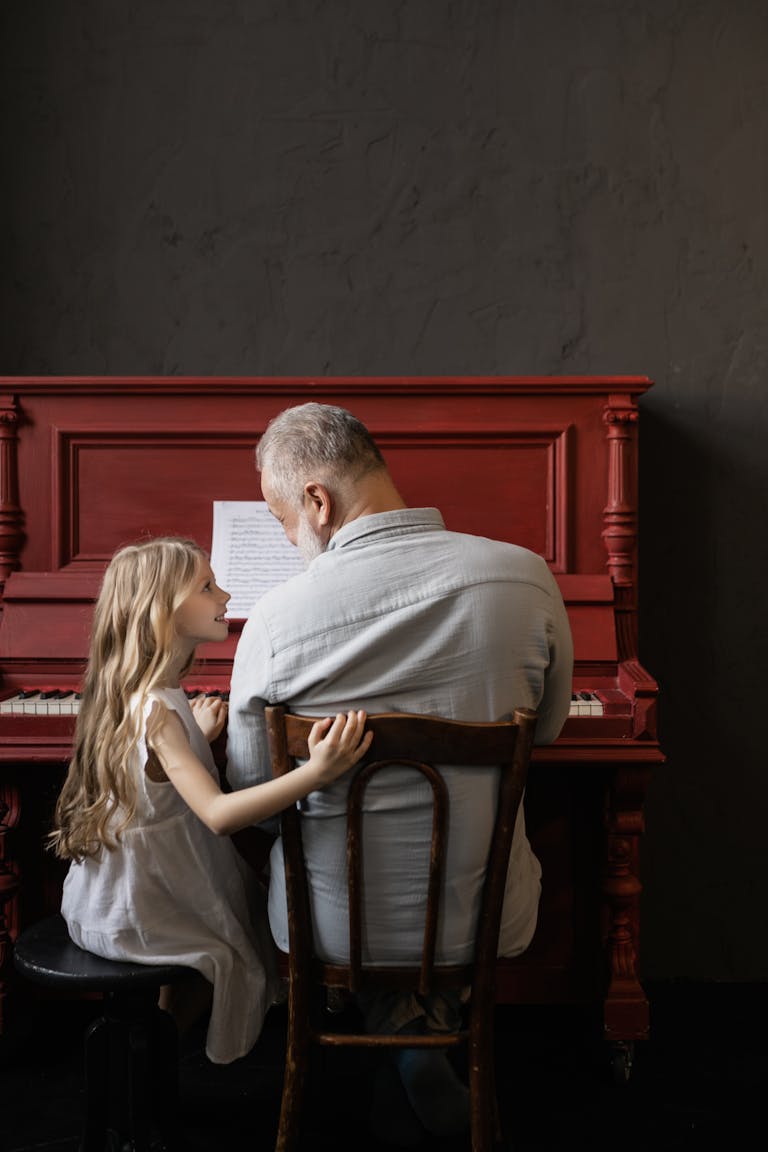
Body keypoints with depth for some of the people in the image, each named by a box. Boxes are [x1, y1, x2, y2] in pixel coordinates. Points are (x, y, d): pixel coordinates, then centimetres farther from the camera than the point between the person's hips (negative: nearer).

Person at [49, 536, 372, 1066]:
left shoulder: (151, 695, 0)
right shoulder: (155, 709, -31)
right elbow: (217, 813, -41)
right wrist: (316, 772, -52)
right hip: (133, 910, -9)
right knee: (228, 951, 8)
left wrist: (199, 737, 19)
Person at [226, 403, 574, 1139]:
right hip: (486, 920, 2)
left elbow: (250, 794, -6)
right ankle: (430, 1023, 29)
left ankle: (398, 1021, 26)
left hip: (333, 924, -1)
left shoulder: (276, 618, -18)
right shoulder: (526, 576, -12)